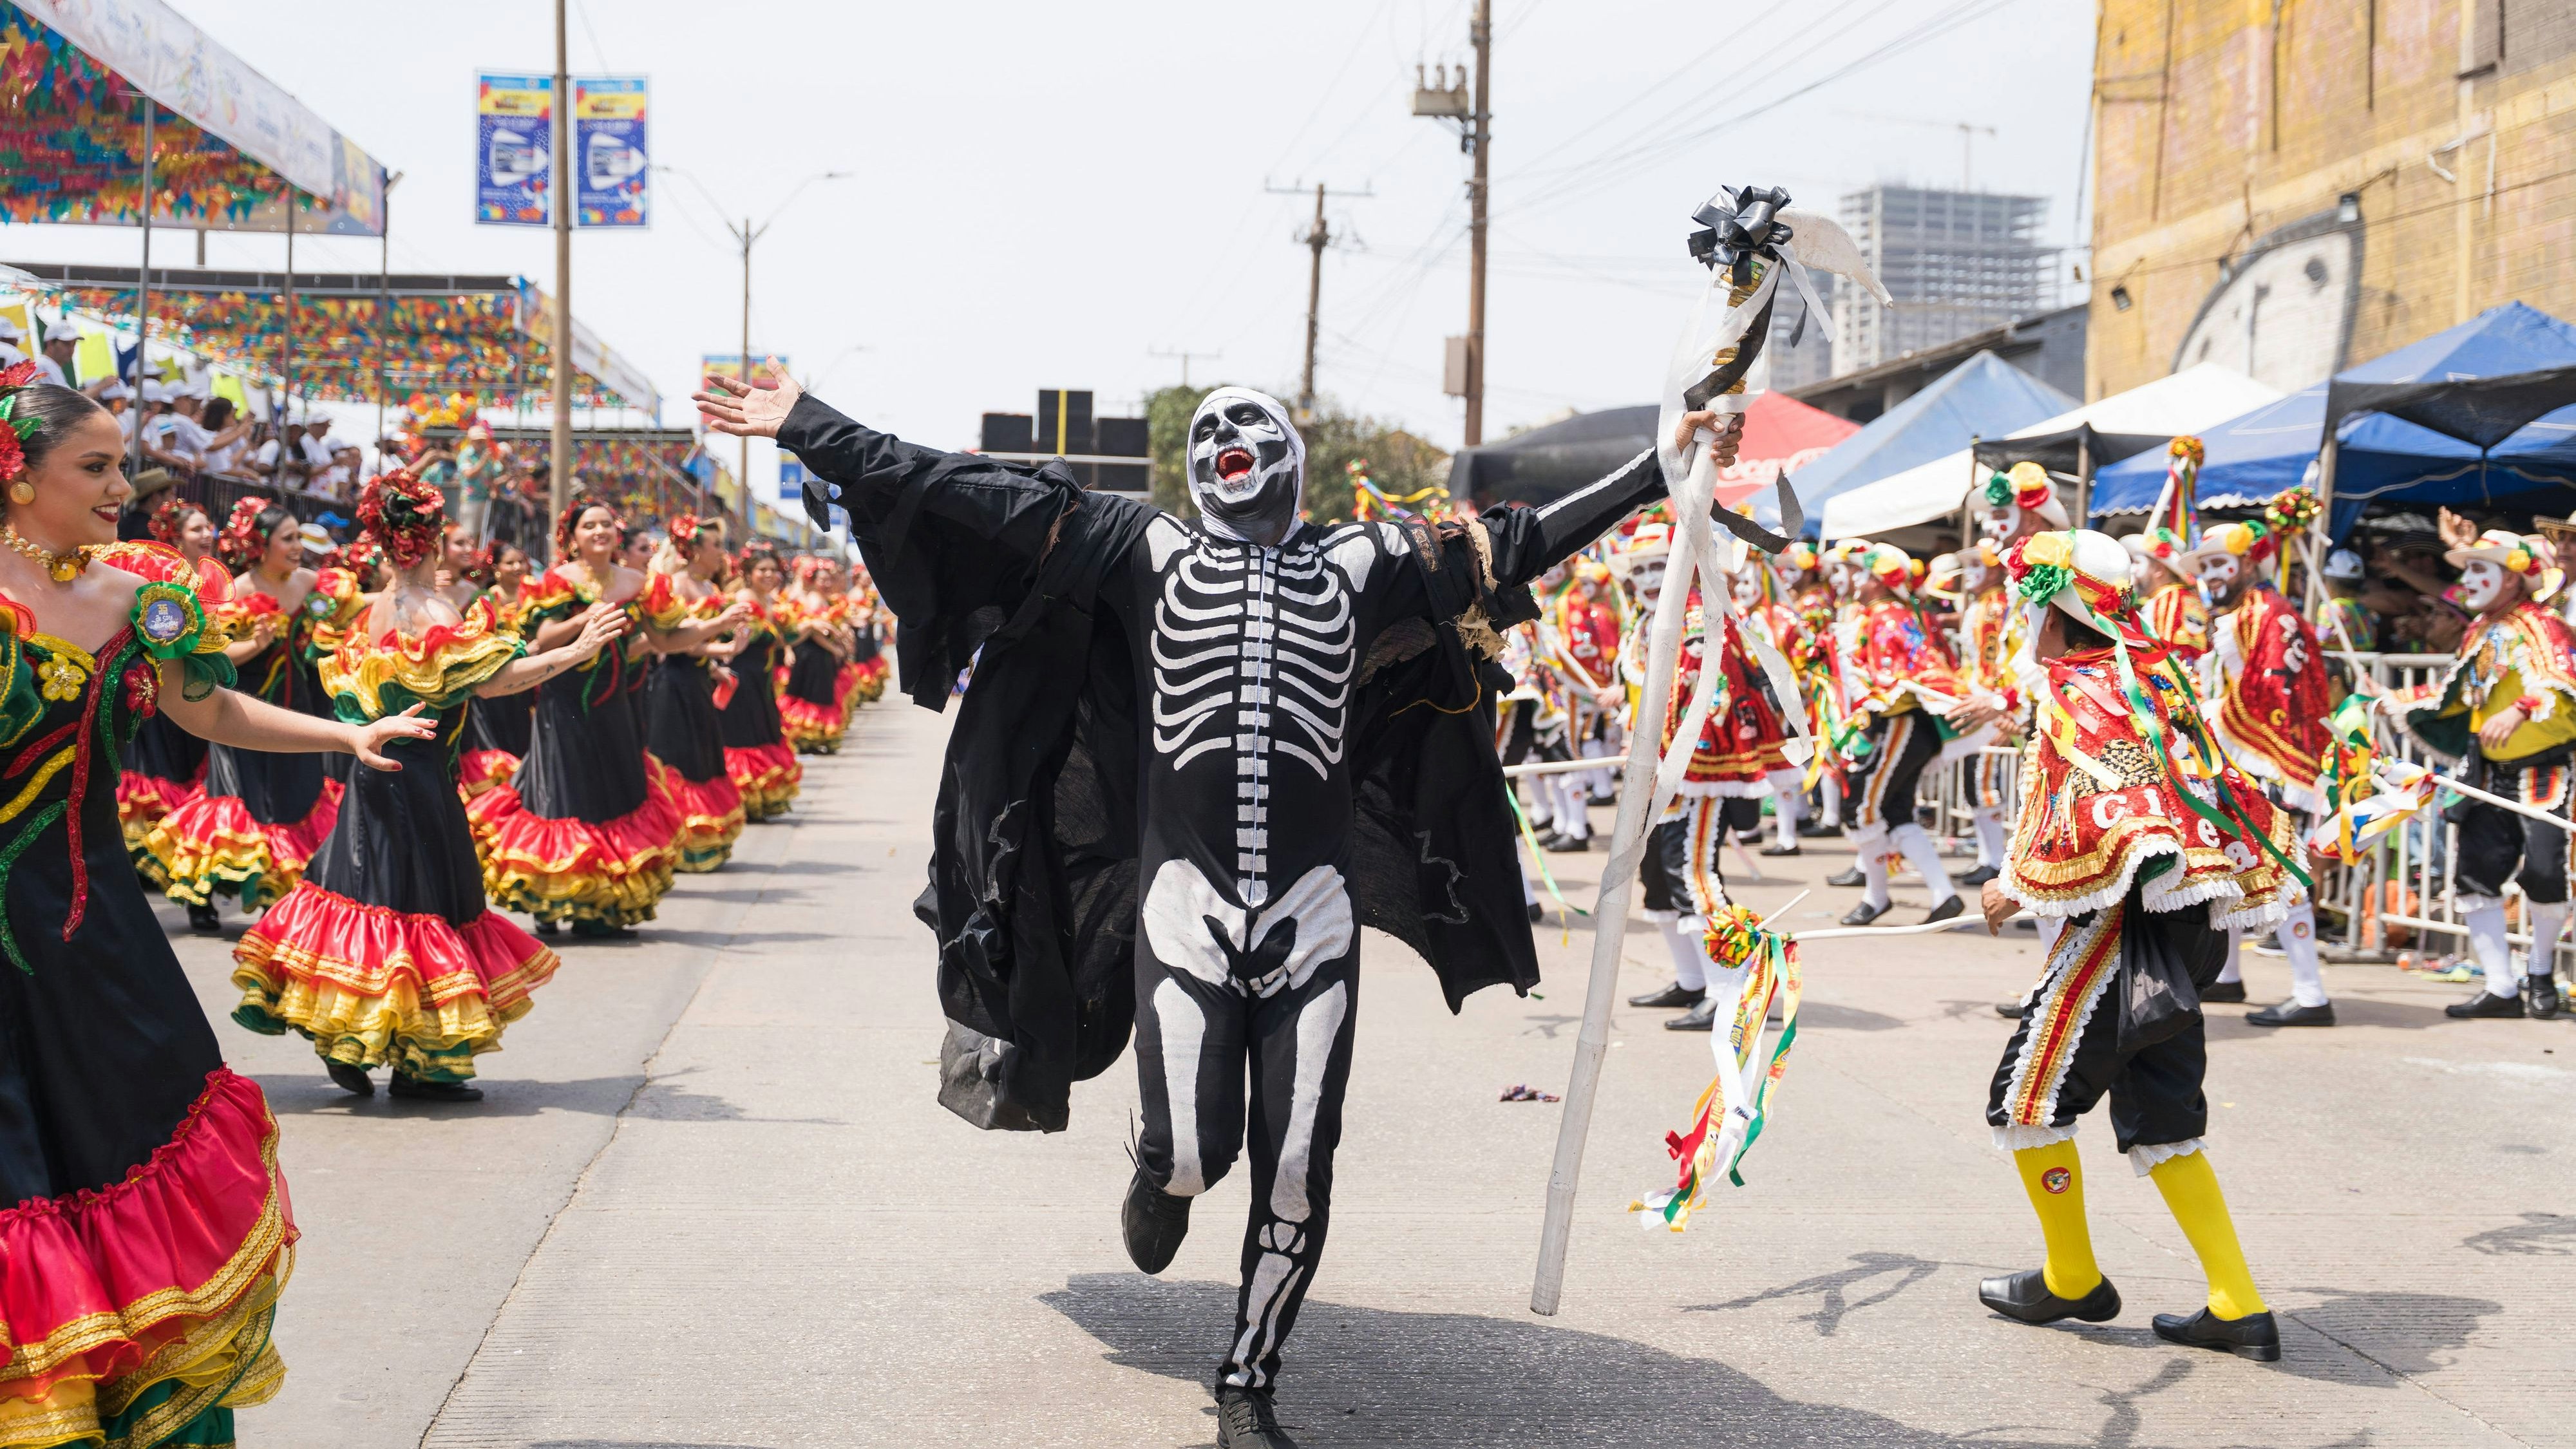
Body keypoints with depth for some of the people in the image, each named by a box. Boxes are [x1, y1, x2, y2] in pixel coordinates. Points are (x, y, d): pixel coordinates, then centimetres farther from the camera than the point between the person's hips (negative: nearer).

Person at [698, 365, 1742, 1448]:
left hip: (1314, 914, 1)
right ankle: (1164, 1179, 31)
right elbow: (966, 496, 6)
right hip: (1184, 908, -1)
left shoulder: (1358, 565, 12)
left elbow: (1519, 542, 19)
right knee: (1192, 1152, -8)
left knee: (1296, 1173, 0)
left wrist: (1661, 469, 20)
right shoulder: (1149, 550, 8)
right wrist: (806, 425, 4)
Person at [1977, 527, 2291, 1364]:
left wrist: (2017, 887, -6)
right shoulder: (2156, 677, 12)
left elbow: (2091, 829, -20)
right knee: (2160, 1122, 14)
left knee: (2027, 1098, 5)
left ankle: (2072, 1280, 17)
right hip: (2188, 927, 9)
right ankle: (2239, 1308, 11)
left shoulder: (2077, 693, -12)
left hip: (2125, 925, -9)